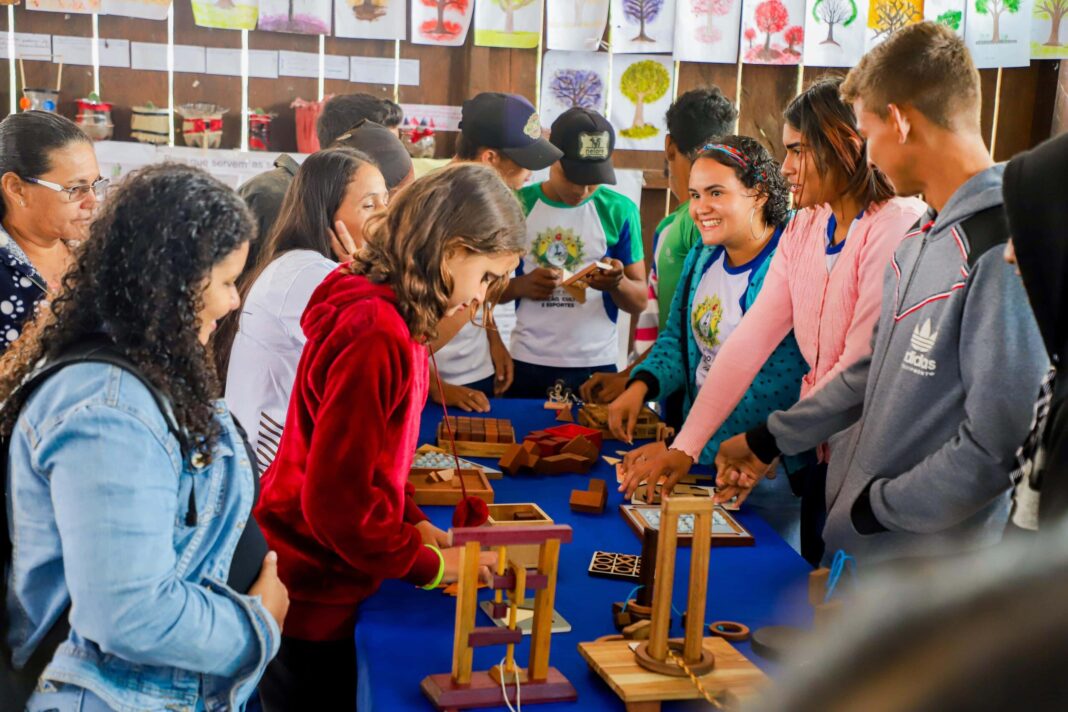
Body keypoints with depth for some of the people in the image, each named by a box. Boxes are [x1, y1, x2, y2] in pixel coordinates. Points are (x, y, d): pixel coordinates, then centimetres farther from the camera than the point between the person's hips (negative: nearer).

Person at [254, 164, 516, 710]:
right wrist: (430, 566, -14)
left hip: (321, 579, 9)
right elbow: (337, 501, -26)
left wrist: (414, 525, 3)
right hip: (309, 598, -9)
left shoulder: (385, 313, 3)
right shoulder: (375, 335, -27)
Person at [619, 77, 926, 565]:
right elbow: (750, 341, -1)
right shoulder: (804, 229, 5)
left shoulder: (895, 229, -18)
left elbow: (859, 369, -20)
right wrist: (684, 448, -8)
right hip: (822, 455, 7)